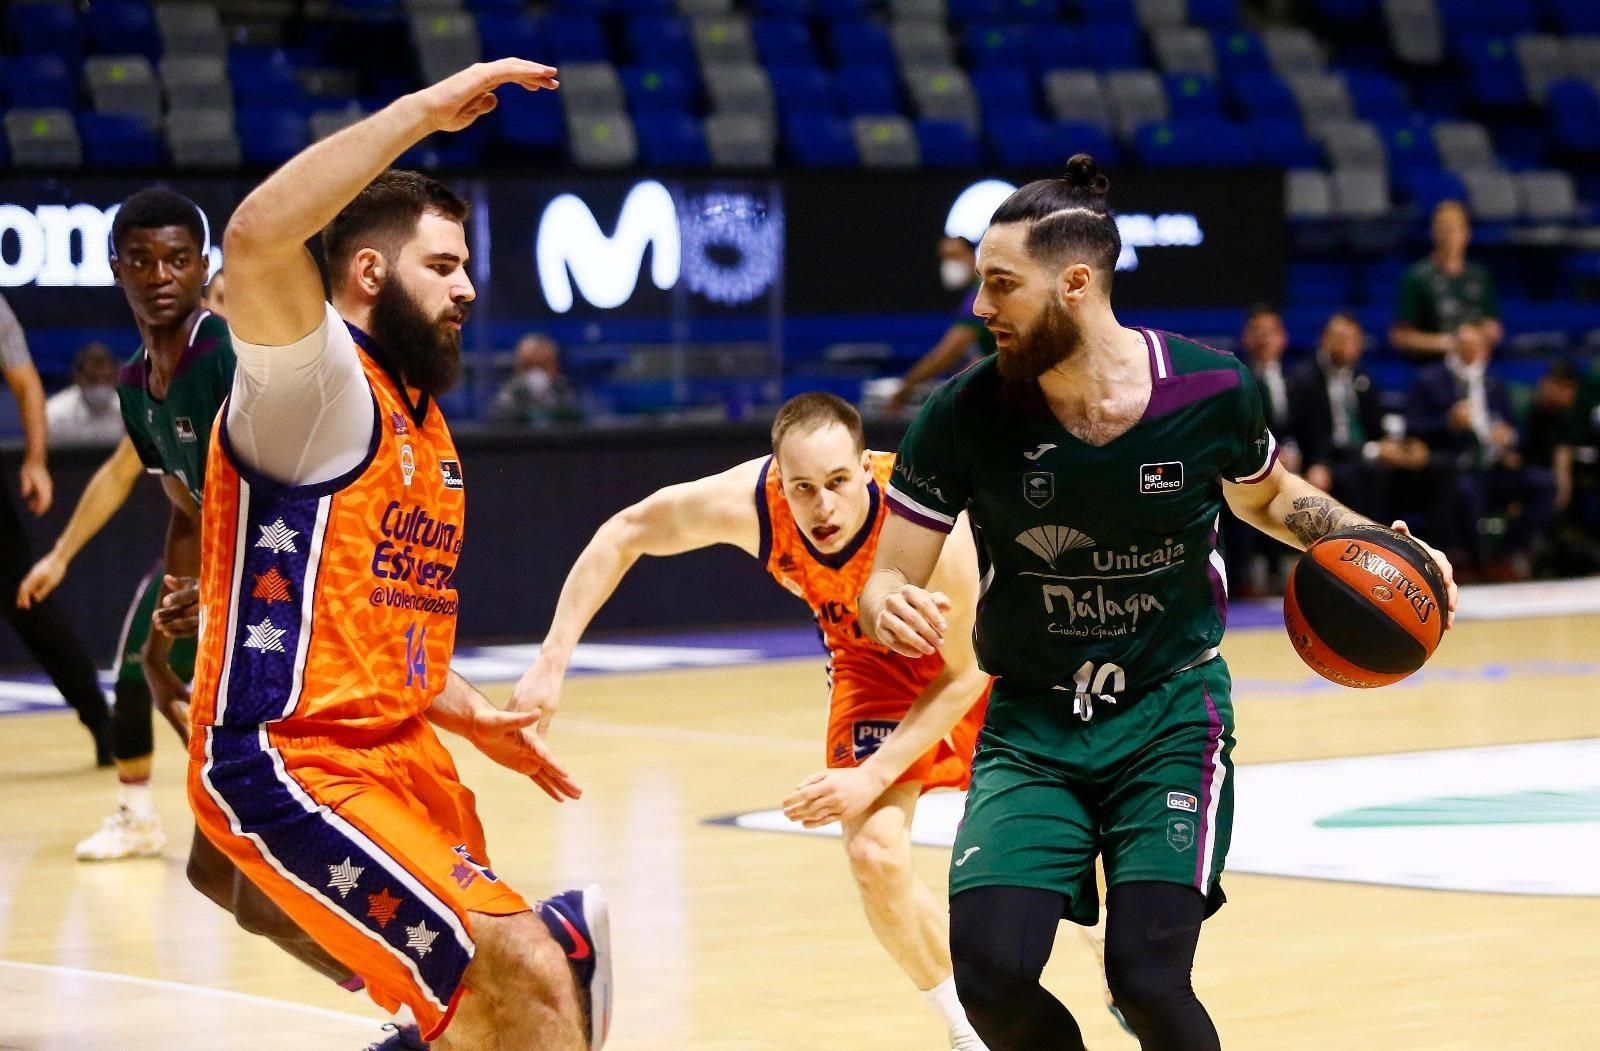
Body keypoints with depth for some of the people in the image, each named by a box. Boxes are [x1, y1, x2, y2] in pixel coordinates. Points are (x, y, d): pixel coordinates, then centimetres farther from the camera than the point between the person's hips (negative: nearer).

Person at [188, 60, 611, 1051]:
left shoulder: (426, 430, 19)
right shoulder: (314, 384, -9)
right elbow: (257, 237, -30)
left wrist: (469, 714, 14)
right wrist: (428, 108, -26)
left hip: (401, 758, 10)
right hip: (294, 768, -10)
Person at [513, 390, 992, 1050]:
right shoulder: (747, 502, -35)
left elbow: (965, 674, -25)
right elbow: (622, 535, -17)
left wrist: (874, 775, -32)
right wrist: (551, 663, -21)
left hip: (973, 649, -1)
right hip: (872, 661, 1)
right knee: (875, 853, -17)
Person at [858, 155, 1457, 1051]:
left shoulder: (1211, 390, -11)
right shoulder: (965, 415, -12)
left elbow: (1265, 496, 12)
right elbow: (888, 579, -6)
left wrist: (1361, 539, -6)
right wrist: (891, 612, -30)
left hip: (1171, 715, -1)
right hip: (1031, 725, 1)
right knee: (990, 975, -16)